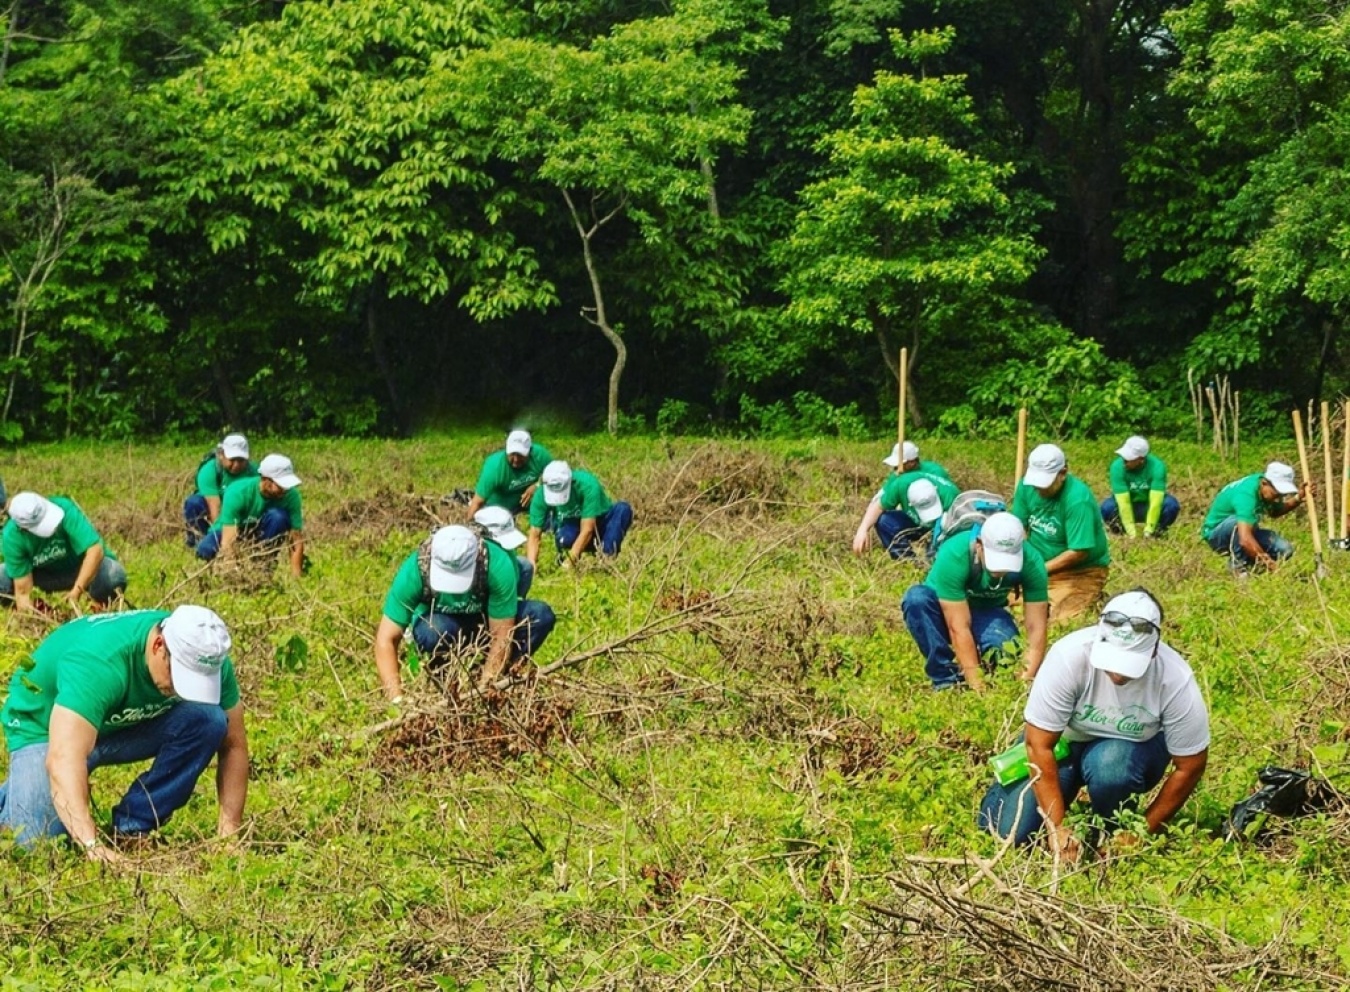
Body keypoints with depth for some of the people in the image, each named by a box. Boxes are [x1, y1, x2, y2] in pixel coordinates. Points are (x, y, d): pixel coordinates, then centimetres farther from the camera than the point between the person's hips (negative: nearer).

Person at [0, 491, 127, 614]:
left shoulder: (64, 509, -34)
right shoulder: (12, 537, -27)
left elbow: (95, 550, -41)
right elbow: (23, 592, -25)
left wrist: (77, 590, -47)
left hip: (82, 567, -2)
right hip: (44, 574, 2)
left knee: (114, 574, -33)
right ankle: (41, 611, 4)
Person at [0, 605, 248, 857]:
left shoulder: (209, 663, -23)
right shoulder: (99, 660, -40)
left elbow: (234, 745, -12)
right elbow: (63, 760, -48)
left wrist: (229, 830, -22)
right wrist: (92, 845, -56)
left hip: (130, 722, 4)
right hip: (43, 726, -4)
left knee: (209, 719, -23)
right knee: (35, 840, -24)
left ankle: (132, 829, -10)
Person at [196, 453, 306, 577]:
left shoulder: (291, 495, -23)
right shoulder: (238, 493, -31)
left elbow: (297, 539, -20)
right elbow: (227, 543, -37)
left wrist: (296, 574, -30)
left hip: (260, 535, 2)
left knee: (278, 515, -30)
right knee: (206, 550, -34)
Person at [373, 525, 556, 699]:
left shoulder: (498, 566, -34)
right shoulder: (414, 570, -32)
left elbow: (502, 636, -27)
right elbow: (386, 640, -30)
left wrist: (483, 688, -33)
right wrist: (397, 698, -39)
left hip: (488, 621, 1)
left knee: (541, 615, -27)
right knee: (432, 630, -37)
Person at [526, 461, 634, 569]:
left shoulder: (588, 485, -34)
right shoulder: (541, 495, -23)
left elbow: (587, 530, -36)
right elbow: (534, 535, -21)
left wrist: (570, 561, -42)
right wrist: (531, 564, -37)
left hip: (599, 521, -2)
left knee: (623, 509, -32)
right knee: (564, 539, -34)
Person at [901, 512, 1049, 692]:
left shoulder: (1031, 561, -26)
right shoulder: (953, 556, -35)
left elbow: (1036, 627, -25)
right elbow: (959, 628, -36)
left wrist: (1027, 680, -37)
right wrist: (977, 685, -39)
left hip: (987, 614, 1)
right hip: (944, 612, -1)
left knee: (1005, 648, -33)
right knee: (917, 598, -36)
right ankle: (946, 678, -24)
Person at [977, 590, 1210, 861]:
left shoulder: (1176, 680, -30)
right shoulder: (1069, 655, -32)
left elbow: (1190, 766, -17)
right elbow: (1039, 745, -25)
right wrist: (1056, 827, -27)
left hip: (1132, 749, 0)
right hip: (1065, 740, 0)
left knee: (1108, 764, -37)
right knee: (1009, 832, -15)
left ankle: (1113, 836, -5)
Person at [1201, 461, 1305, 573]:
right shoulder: (1246, 495, -36)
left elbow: (1275, 512, 14)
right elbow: (1245, 540, -47)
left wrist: (1298, 499, -2)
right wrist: (1267, 561, -49)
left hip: (1245, 531, 8)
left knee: (1285, 549, -13)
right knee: (1241, 520, -40)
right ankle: (1237, 564, -18)